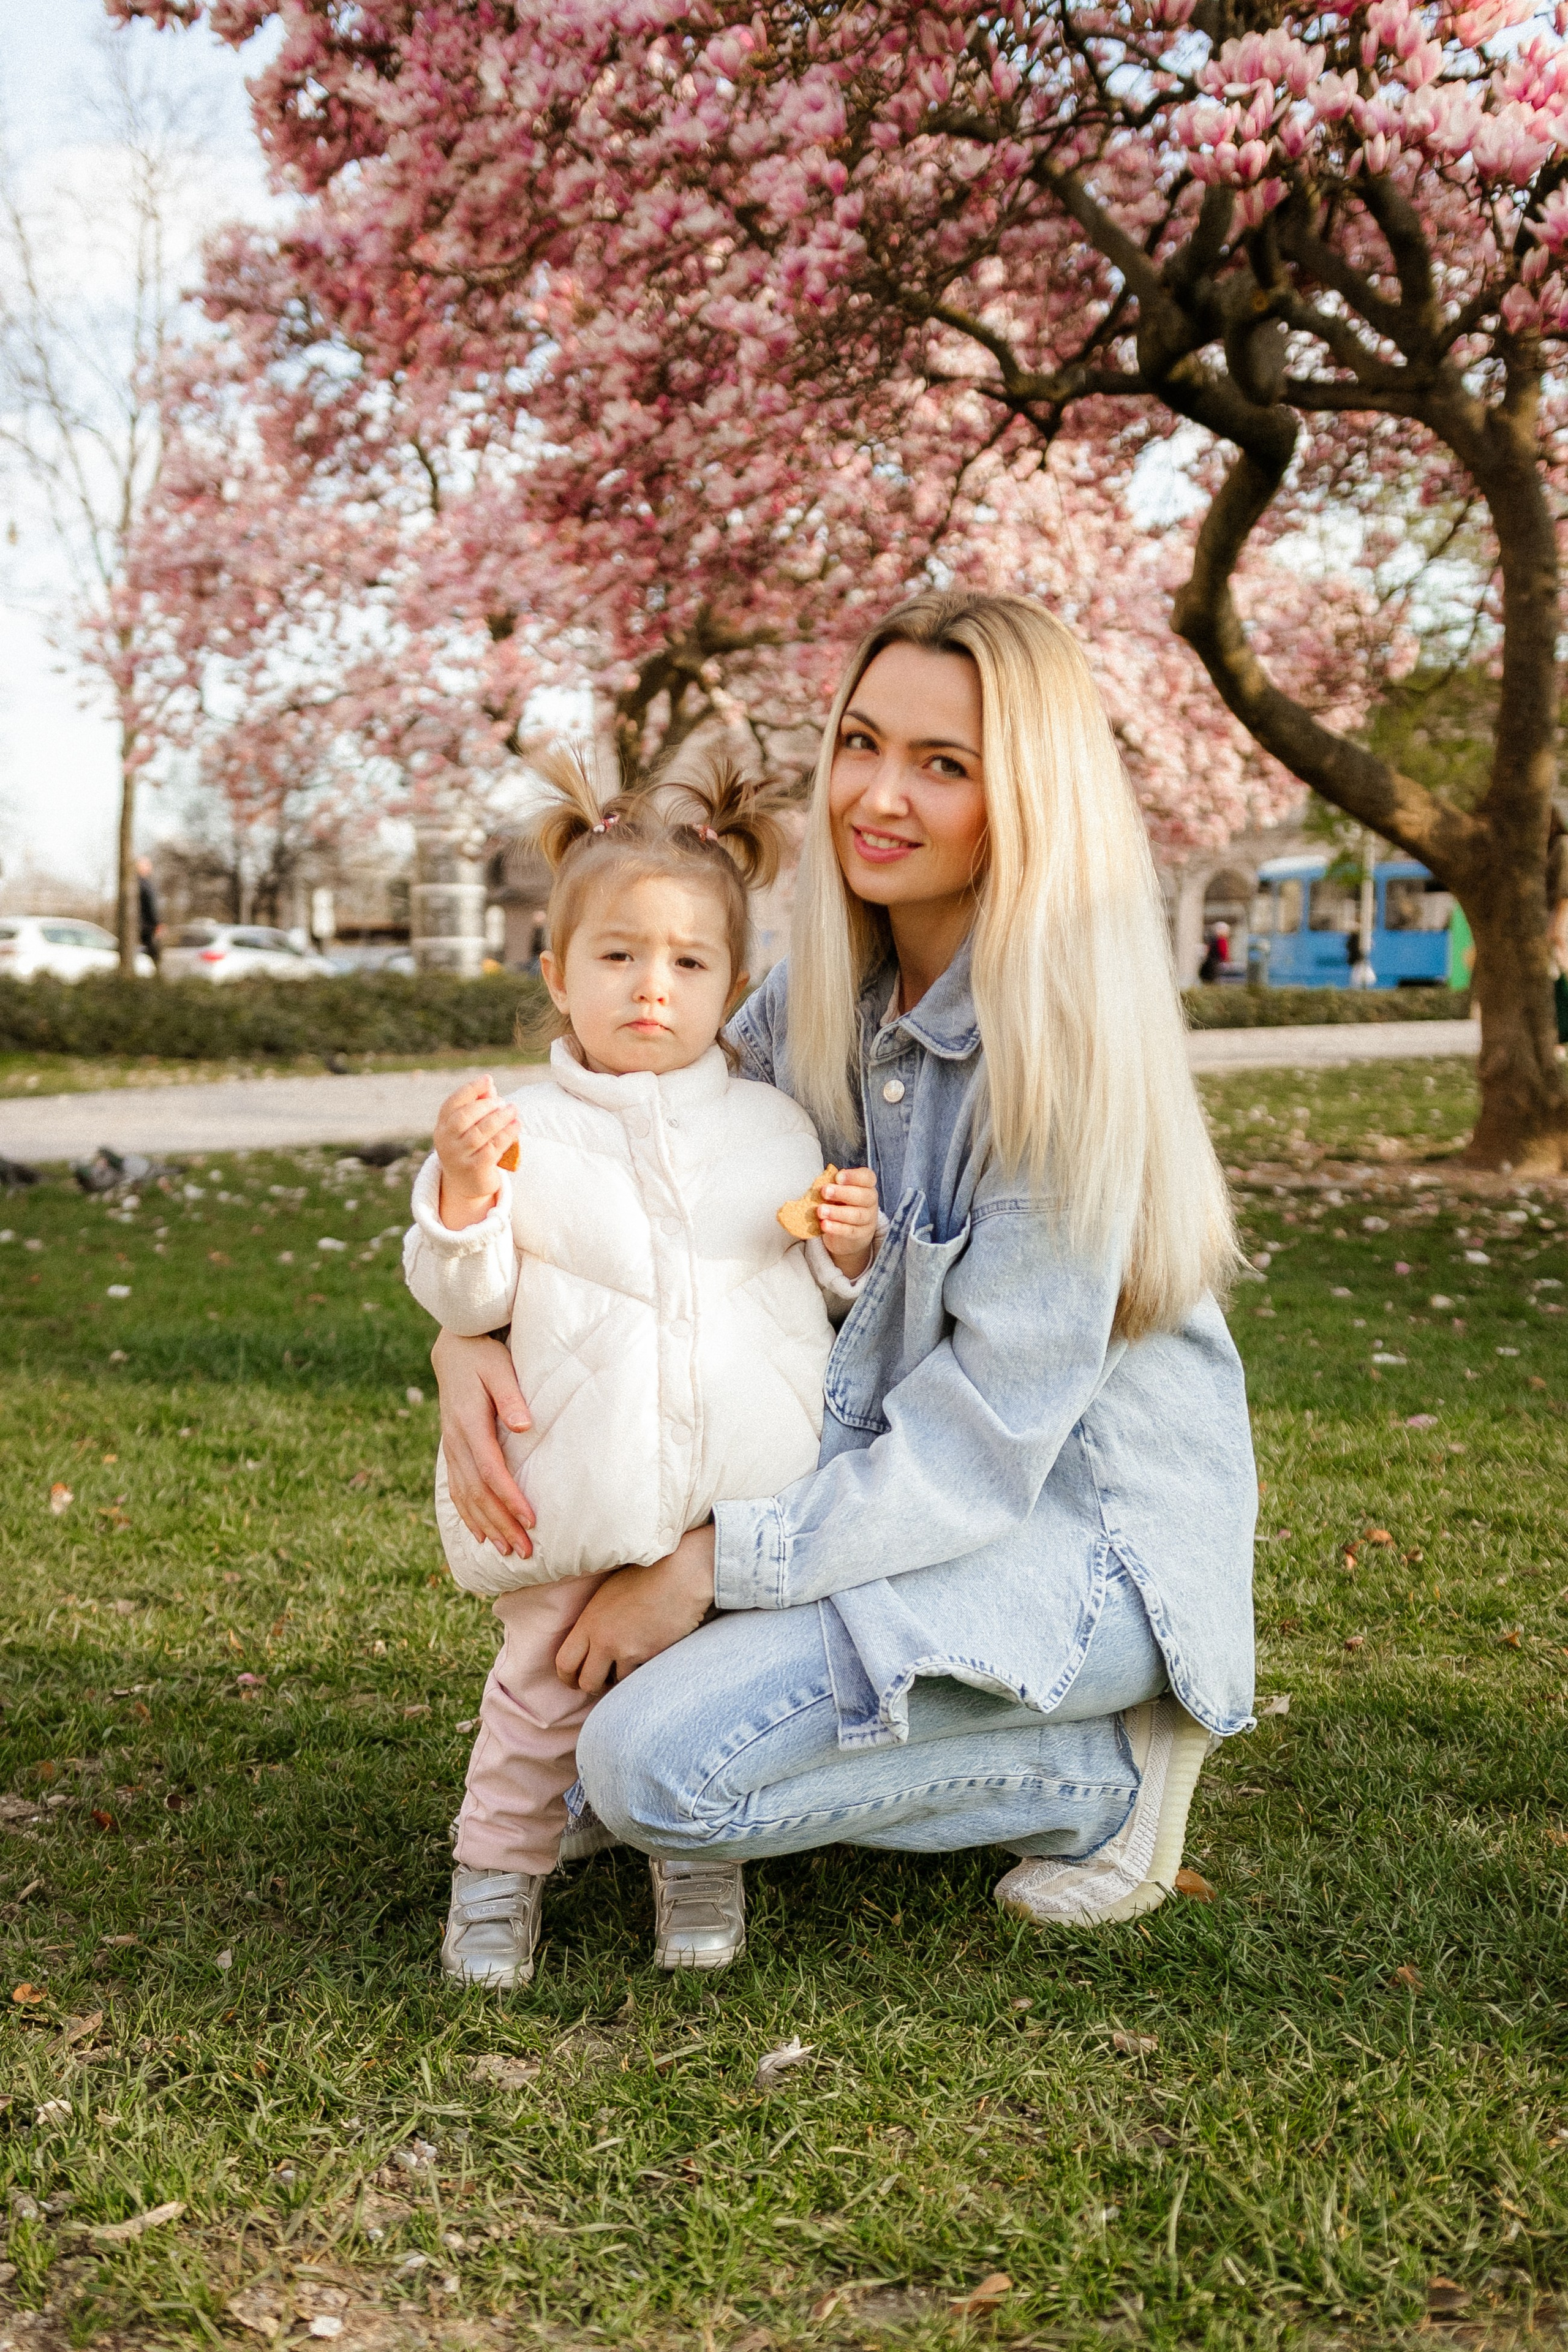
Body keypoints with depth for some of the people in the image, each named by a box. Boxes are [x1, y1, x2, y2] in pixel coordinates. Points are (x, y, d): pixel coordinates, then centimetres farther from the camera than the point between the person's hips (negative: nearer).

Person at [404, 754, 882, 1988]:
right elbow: (466, 1298, -3)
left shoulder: (776, 1125, 7)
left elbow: (828, 1287, 14)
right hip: (579, 1499, -1)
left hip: (747, 1492, 2)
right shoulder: (524, 1131, 0)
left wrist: (853, 1248, -8)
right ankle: (501, 1865, 28)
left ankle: (693, 1857, 32)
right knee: (545, 1688, 7)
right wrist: (462, 1191, -18)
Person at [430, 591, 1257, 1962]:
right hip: (896, 1479, 8)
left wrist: (723, 1563, -23)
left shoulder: (1061, 1051, -23)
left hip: (1082, 1525, -8)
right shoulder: (819, 1005, -1)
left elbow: (988, 1434, -22)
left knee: (655, 1767, -20)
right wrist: (475, 1336, -17)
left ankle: (1105, 1772, -2)